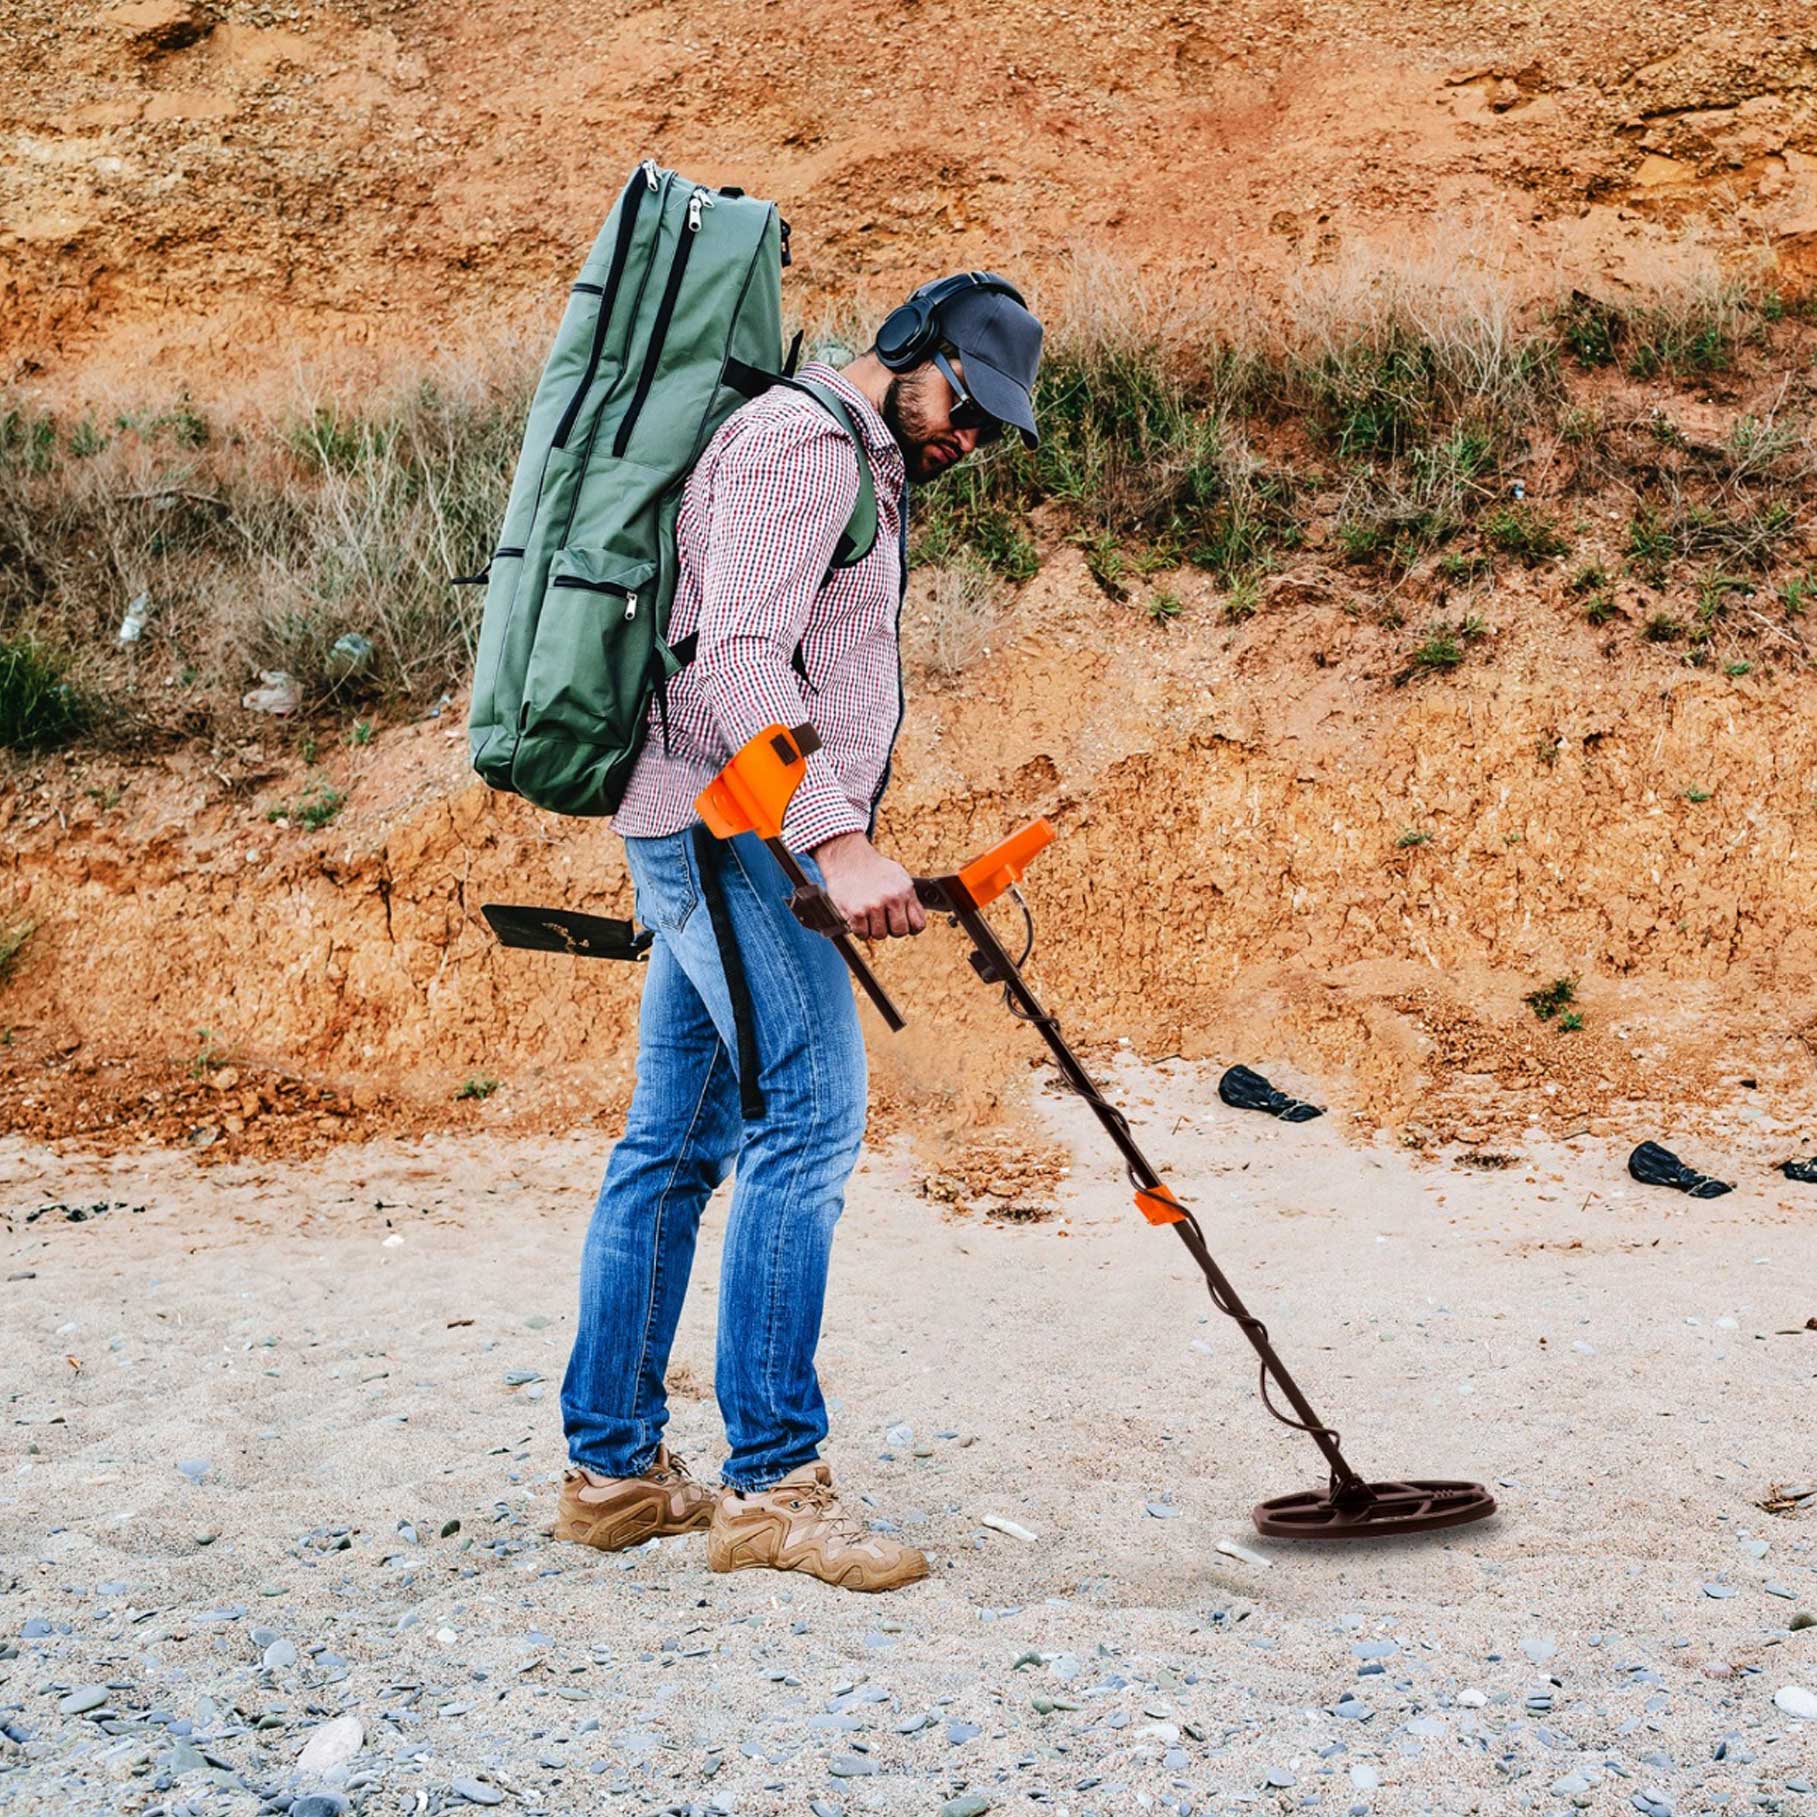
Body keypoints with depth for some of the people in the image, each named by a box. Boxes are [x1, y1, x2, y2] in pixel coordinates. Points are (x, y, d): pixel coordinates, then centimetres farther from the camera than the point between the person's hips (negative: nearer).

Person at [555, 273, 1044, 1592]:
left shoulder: (855, 469, 25)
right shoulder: (802, 441, -9)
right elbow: (734, 658, -21)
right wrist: (839, 839, -29)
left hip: (708, 842, 11)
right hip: (738, 829, -11)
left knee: (677, 1142, 9)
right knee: (808, 1122, -14)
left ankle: (612, 1468, 15)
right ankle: (772, 1484, -11)